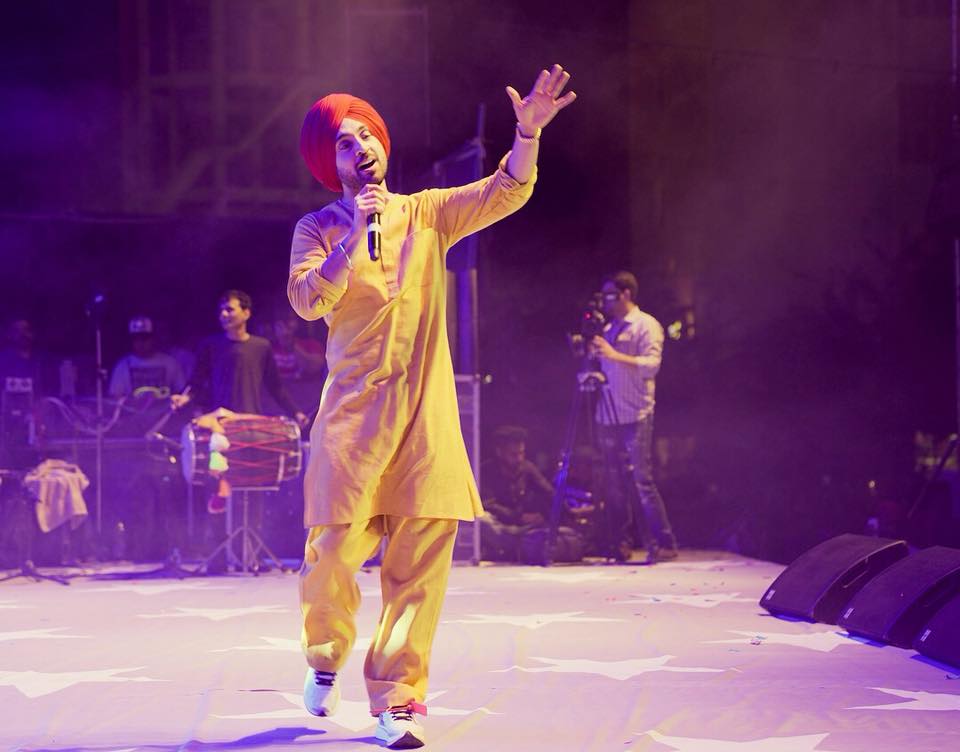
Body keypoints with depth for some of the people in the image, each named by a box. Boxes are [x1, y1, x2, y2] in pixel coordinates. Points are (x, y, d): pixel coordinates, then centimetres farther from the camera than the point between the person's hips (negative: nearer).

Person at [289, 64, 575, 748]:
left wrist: (528, 131, -19)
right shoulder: (318, 230, 7)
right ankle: (327, 655, 25)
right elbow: (307, 301, -9)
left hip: (426, 414, 2)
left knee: (421, 561, -5)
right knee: (335, 548, -5)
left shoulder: (425, 214, 11)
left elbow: (505, 193, -1)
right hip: (353, 410, -1)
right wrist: (356, 235, -16)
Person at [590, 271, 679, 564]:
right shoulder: (608, 328, 19)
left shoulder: (646, 325, -3)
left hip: (635, 416, -7)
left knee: (641, 479, -11)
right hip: (608, 415, 7)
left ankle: (664, 543, -8)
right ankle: (620, 540, 14)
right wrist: (591, 352, 4)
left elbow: (652, 364, -15)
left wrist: (614, 355, -22)